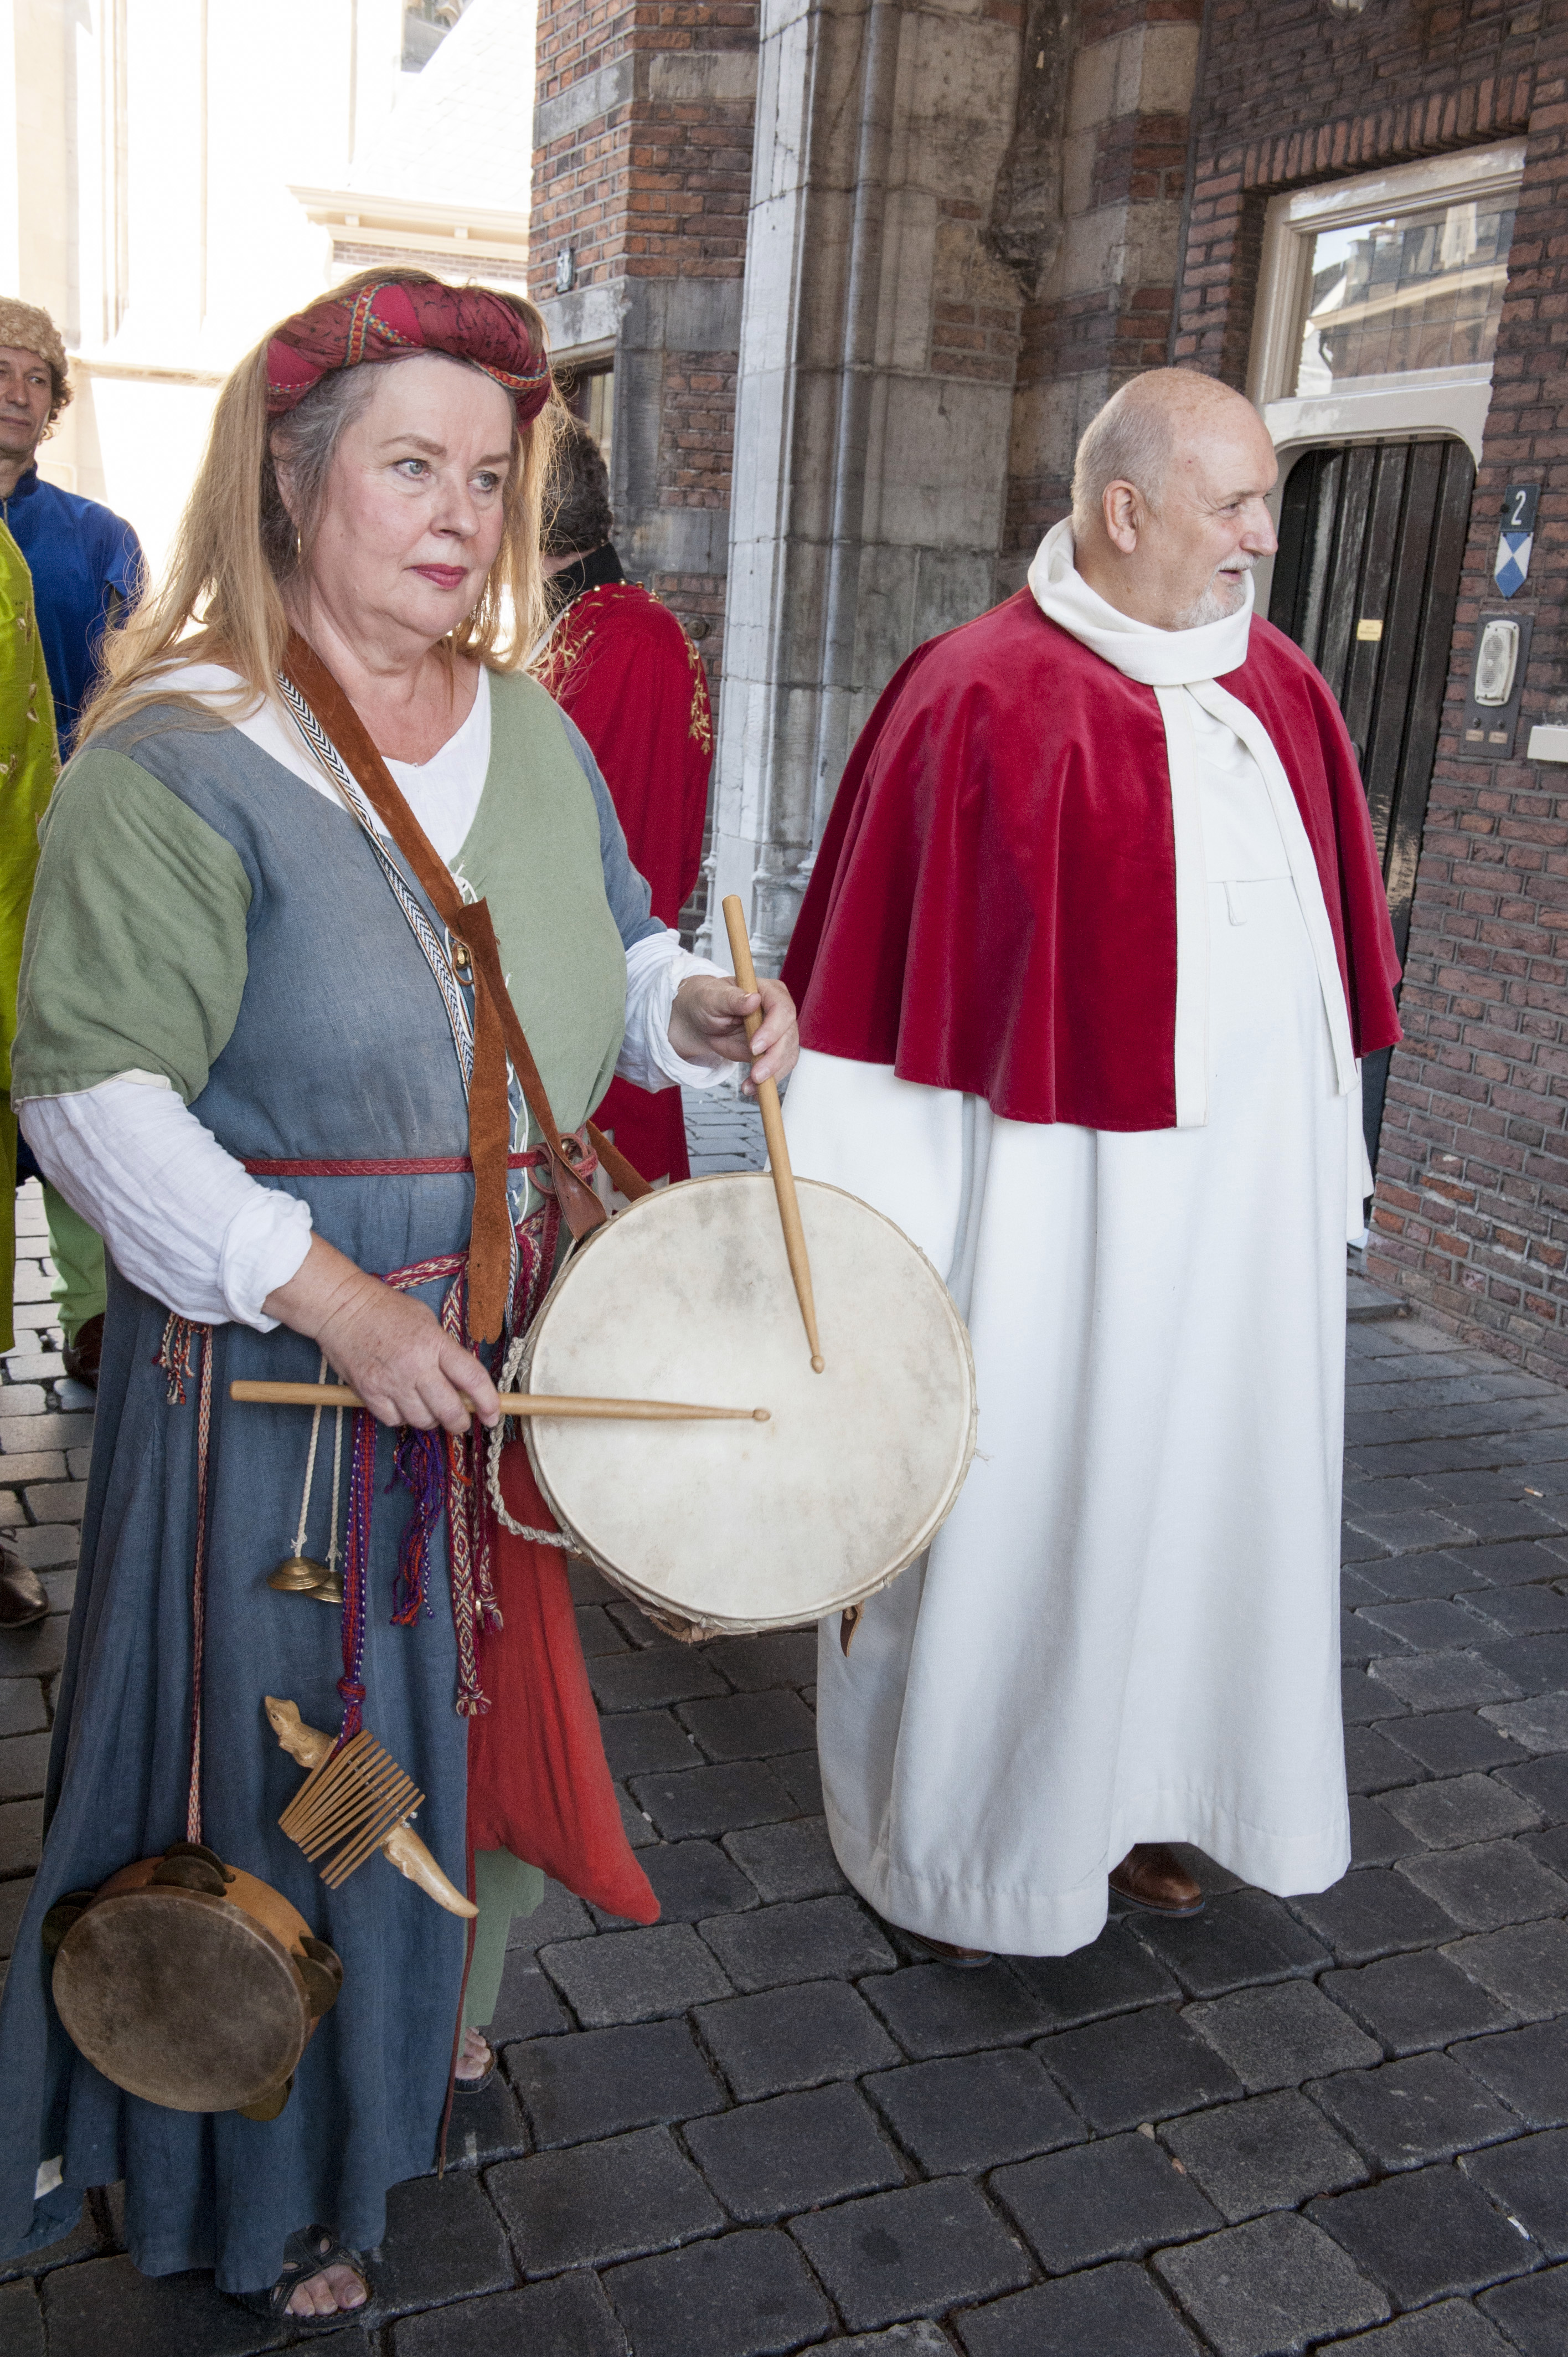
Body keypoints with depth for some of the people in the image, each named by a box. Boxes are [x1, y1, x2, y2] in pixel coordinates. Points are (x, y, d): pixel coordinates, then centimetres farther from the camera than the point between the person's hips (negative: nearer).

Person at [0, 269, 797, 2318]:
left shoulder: (529, 729, 6)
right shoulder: (181, 757, -15)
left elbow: (605, 954, 18)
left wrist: (692, 1011, -5)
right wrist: (330, 1296, -25)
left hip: (509, 1347, 6)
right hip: (282, 1377, -6)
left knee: (484, 1697, 21)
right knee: (293, 1752, 8)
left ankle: (430, 2019, 50)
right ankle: (264, 2195, 34)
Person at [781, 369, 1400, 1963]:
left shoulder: (1279, 692, 7)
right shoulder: (986, 698, -13)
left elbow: (1325, 946, 14)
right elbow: (897, 974, -12)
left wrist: (1332, 1164, 15)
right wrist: (884, 1234, -13)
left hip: (1248, 1204, 7)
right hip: (1057, 1212, -6)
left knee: (1191, 1488, 16)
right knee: (1017, 1503, 7)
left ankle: (1123, 1800, 37)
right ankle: (960, 1848, 29)